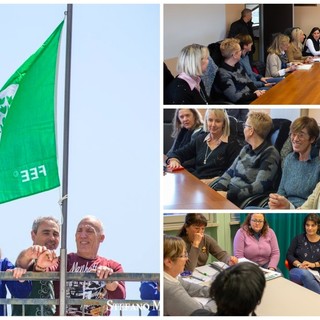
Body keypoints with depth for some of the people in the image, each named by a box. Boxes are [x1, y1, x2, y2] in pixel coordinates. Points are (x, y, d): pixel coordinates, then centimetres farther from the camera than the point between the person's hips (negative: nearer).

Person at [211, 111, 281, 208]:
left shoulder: (270, 154, -11)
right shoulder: (246, 149, 16)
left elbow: (260, 186, -19)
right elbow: (230, 172, 15)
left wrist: (228, 195, -24)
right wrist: (214, 190, -3)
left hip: (242, 199, -8)